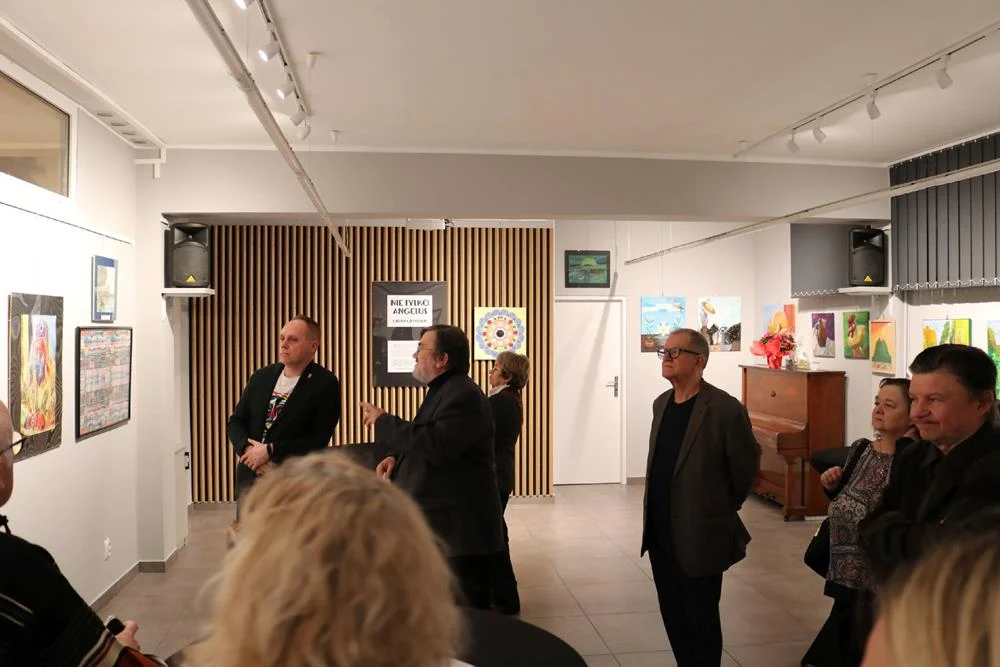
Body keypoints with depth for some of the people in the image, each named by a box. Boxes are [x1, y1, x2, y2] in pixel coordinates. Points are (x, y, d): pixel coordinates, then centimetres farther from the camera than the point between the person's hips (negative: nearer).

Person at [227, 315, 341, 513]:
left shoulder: (326, 384, -8)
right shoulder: (261, 376, 10)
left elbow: (318, 439, -14)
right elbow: (236, 421, 11)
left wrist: (269, 451, -16)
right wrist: (248, 450, -9)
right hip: (250, 477, 5)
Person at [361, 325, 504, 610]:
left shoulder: (464, 395, -20)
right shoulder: (442, 390, 14)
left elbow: (437, 445, -31)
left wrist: (384, 422, -20)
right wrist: (398, 457, 3)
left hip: (460, 523, -11)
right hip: (439, 518, 11)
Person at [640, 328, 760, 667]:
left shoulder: (725, 408, -17)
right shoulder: (661, 403, 6)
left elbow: (746, 466, -8)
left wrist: (725, 508, 4)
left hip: (700, 534, -7)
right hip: (660, 532, 7)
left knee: (701, 617, 9)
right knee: (673, 613, 18)